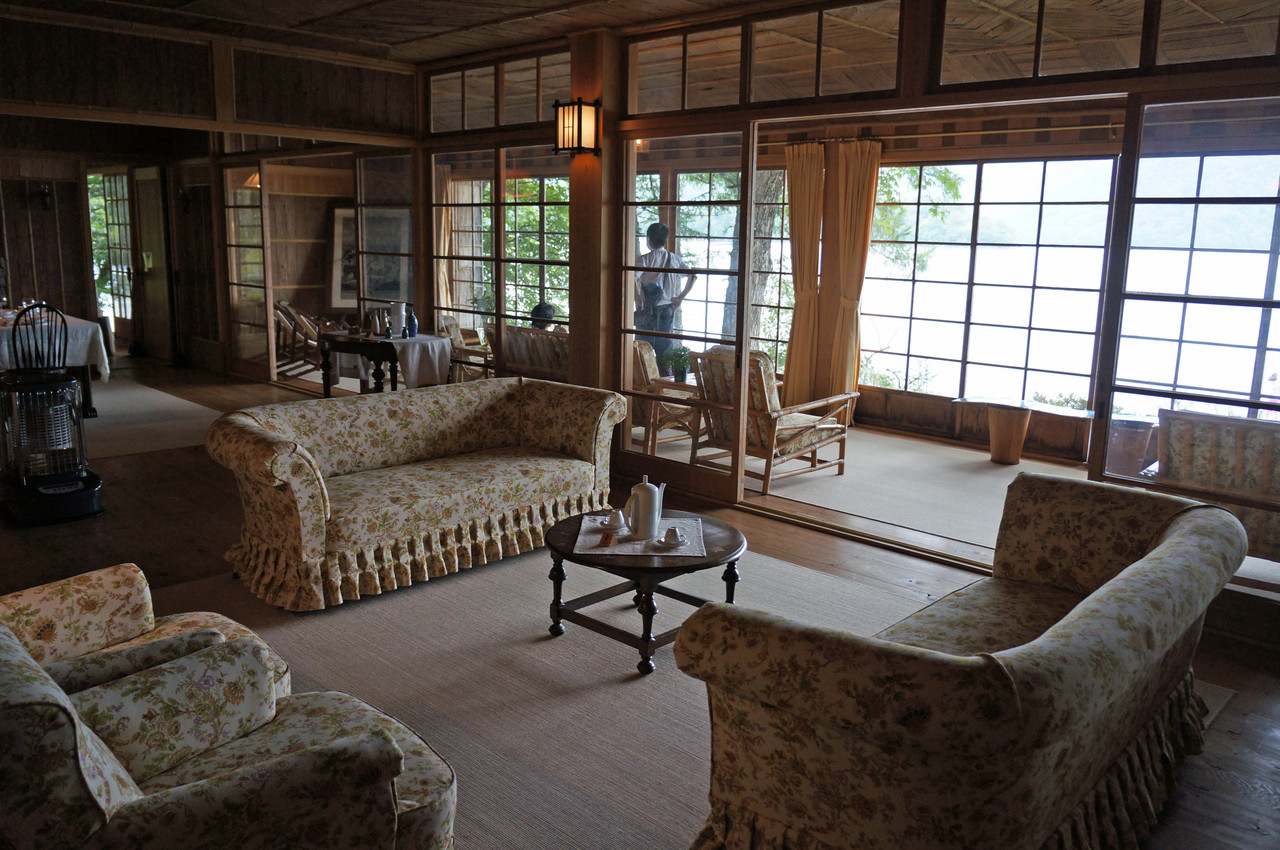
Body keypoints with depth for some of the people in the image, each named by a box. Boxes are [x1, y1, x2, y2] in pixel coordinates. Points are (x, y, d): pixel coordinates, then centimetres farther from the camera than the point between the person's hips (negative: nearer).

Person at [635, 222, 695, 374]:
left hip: (648, 311, -4)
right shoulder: (674, 259, 5)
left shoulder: (645, 259, -8)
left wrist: (638, 301, -16)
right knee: (665, 350, 10)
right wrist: (681, 297, 5)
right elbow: (693, 276, 3)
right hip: (667, 310, 4)